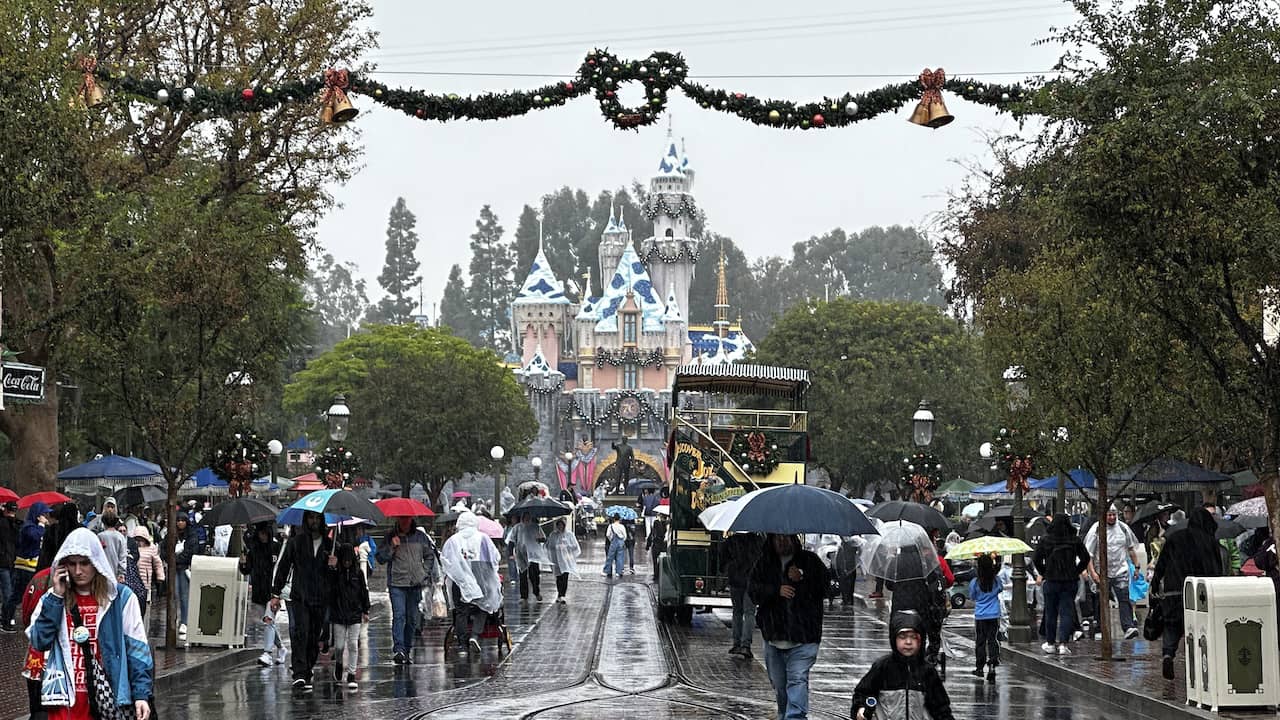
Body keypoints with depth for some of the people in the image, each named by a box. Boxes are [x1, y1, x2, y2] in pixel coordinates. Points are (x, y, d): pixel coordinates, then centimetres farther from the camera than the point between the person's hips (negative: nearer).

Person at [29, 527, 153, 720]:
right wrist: (56, 597, -6)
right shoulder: (52, 599, 10)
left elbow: (137, 650, 0)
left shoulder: (121, 598, 0)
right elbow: (40, 642, -3)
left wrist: (141, 694, -8)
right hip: (66, 700, 2)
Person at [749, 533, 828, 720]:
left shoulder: (809, 561, 3)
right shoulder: (764, 563, 9)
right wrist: (776, 591, -16)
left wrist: (802, 579, -12)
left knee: (797, 679, -17)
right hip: (773, 636, 4)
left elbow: (825, 589, 0)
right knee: (778, 684, 14)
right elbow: (754, 592, 0)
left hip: (803, 635, -4)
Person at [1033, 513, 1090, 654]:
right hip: (1070, 581, 1)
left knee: (1051, 613, 12)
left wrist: (1044, 574, 7)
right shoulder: (1075, 540, -3)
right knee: (1066, 612, 2)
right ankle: (1062, 644, -7)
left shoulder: (1045, 540, -7)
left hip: (1051, 581, -1)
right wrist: (1076, 572, 9)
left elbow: (1036, 559, -5)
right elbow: (1085, 558, 1)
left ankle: (1050, 643, 21)